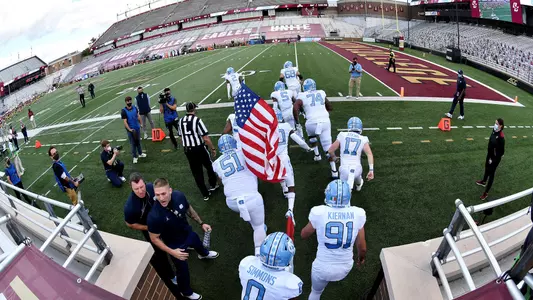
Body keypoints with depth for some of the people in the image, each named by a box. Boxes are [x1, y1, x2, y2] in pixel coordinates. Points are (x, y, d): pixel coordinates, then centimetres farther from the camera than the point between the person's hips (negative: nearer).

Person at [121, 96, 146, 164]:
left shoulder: (135, 108, -1)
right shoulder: (124, 111, -14)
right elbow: (125, 122, -16)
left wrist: (141, 123, 14)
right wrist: (129, 129, -24)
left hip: (137, 128, 5)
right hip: (130, 130, -4)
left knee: (138, 141, 19)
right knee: (133, 143, 3)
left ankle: (140, 153, 35)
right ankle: (135, 157, 13)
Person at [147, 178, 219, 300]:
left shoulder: (179, 196, -29)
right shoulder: (154, 216, -41)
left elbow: (189, 209, -6)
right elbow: (154, 239, -23)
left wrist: (201, 223, 4)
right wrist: (172, 252, -29)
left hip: (188, 232, 5)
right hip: (175, 244, -5)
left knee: (198, 243, 36)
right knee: (183, 269, 17)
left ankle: (204, 254, 75)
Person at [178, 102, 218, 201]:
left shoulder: (181, 121, 1)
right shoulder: (197, 120, -16)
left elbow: (181, 137, 10)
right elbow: (206, 138, -18)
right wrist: (213, 149, -6)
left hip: (188, 150, 5)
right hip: (199, 148, -5)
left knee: (196, 172, 14)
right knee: (209, 166, 22)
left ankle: (205, 194, 21)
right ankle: (213, 185, 38)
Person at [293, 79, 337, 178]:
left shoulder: (302, 96, 3)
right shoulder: (321, 93, 14)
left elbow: (295, 108, -12)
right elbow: (329, 107, 23)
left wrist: (297, 122, -1)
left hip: (312, 123, -2)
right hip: (325, 121, 2)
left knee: (311, 136, 35)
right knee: (328, 146, 6)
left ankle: (317, 155, 35)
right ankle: (334, 170, 3)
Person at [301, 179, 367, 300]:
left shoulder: (319, 212, -21)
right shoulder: (358, 214, -15)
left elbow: (304, 235, -2)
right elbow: (362, 248, -5)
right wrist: (361, 258, 17)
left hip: (323, 267, -2)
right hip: (345, 267, 2)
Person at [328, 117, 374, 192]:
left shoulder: (342, 136, 3)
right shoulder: (363, 139, 3)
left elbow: (330, 150, 4)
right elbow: (369, 154, -10)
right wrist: (371, 170, -12)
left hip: (344, 169, -1)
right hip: (356, 169, 2)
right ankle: (358, 185, 59)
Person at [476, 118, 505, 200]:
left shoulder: (501, 136, -30)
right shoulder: (494, 130, -8)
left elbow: (501, 151, -22)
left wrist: (493, 159, -15)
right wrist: (488, 153, 10)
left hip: (496, 157, -8)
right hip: (490, 154, 8)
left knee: (491, 173, 5)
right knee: (487, 168, 29)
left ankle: (486, 193, 18)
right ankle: (484, 182, 56)